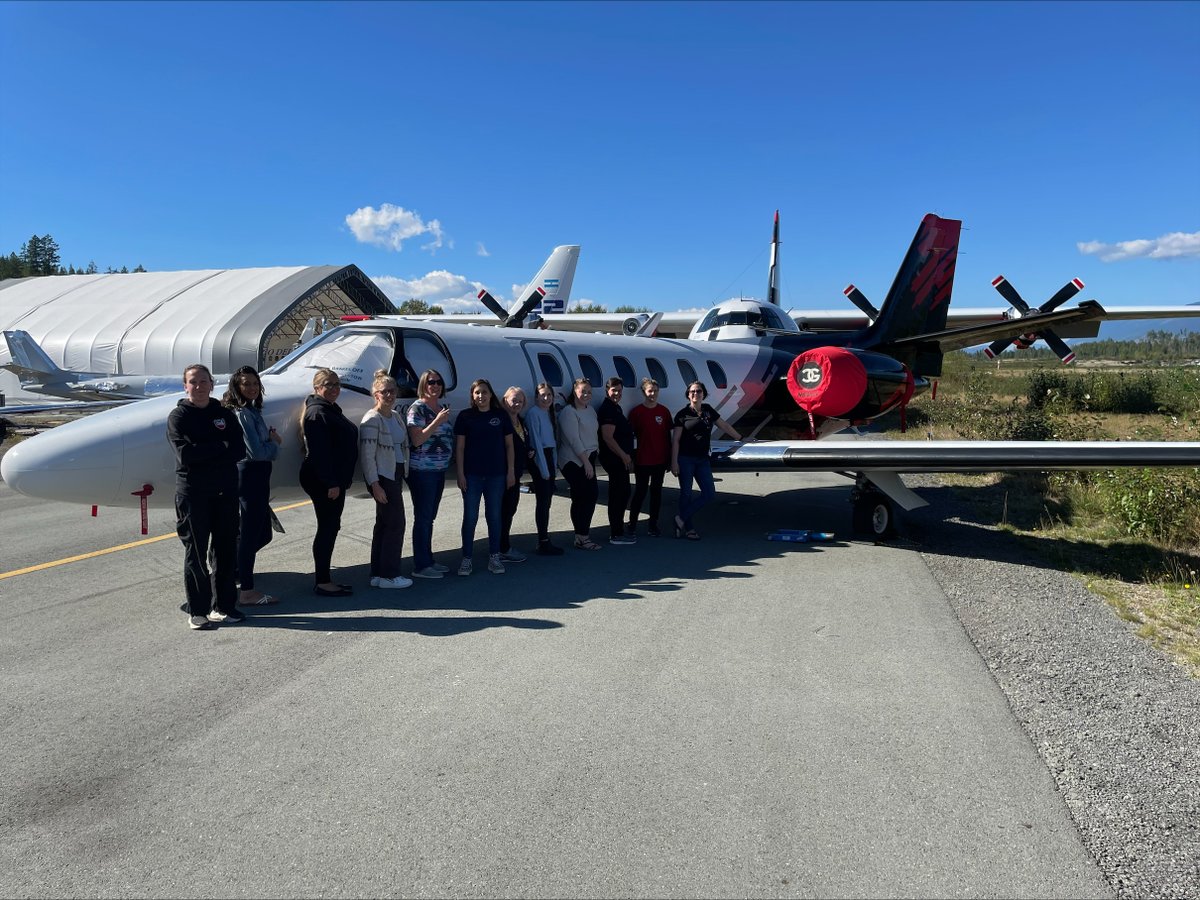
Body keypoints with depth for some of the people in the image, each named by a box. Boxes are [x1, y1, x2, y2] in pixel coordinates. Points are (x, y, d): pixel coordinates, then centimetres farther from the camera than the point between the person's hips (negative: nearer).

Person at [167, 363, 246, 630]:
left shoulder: (225, 414, 11)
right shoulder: (178, 416, 1)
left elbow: (239, 450, -1)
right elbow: (186, 453, -14)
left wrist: (204, 453, -12)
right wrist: (221, 446, -9)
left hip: (225, 490, 4)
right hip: (192, 491, -4)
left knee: (227, 548, 7)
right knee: (195, 551, 0)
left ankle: (224, 605, 18)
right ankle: (197, 611, 8)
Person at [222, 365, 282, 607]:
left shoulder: (252, 411, 15)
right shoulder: (242, 414, -15)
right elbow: (256, 452, -19)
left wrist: (271, 438, 0)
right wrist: (275, 442, -5)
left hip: (259, 477, 10)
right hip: (250, 476, -10)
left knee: (263, 533, 17)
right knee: (250, 534, -3)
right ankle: (247, 592, 5)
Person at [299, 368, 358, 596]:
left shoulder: (332, 410, 18)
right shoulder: (317, 413, -15)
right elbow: (319, 451, -22)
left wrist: (343, 479, 21)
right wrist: (330, 483, -25)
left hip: (334, 480, 10)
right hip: (323, 482, -10)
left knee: (330, 527, 13)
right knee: (327, 528, -5)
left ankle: (324, 579, 21)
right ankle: (322, 582, 2)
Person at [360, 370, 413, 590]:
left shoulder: (395, 416, 11)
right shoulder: (372, 419, -14)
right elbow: (367, 455, -18)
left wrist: (402, 473, 11)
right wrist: (375, 485, -21)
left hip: (394, 475, 9)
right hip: (381, 477, -9)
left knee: (384, 523, 12)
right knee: (396, 522, -7)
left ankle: (378, 574, 19)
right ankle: (389, 575, 1)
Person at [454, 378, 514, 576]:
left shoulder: (501, 416, 4)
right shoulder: (465, 416, 0)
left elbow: (509, 445, 7)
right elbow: (459, 447, 0)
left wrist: (510, 472, 2)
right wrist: (460, 474, -6)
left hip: (496, 475, 1)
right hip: (472, 475, -1)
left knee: (494, 516, 8)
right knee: (470, 516, 3)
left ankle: (494, 557, 18)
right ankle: (466, 559, 11)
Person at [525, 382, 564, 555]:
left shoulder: (549, 412, 15)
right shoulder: (533, 413, -12)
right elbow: (536, 441, -15)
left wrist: (554, 464, 10)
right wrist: (544, 468, -16)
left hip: (549, 456, 9)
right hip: (538, 458, -9)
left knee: (547, 499, 11)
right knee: (543, 500, -8)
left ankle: (544, 541, 17)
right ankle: (543, 543, -4)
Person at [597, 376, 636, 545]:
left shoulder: (615, 408, 18)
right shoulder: (607, 410, -15)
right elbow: (608, 437, -22)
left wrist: (628, 457, 22)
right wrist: (624, 455, -19)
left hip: (620, 459, 11)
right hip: (614, 459, -11)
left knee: (622, 493, 14)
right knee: (619, 494, -7)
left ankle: (617, 531, 23)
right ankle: (617, 535, -3)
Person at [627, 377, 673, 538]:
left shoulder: (664, 411, 3)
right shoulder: (635, 412, -4)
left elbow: (668, 436, 7)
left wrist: (669, 459, 6)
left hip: (660, 460, 3)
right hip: (642, 460, -3)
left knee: (656, 491, 8)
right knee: (640, 491, 2)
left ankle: (653, 524, 17)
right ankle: (632, 523, 13)